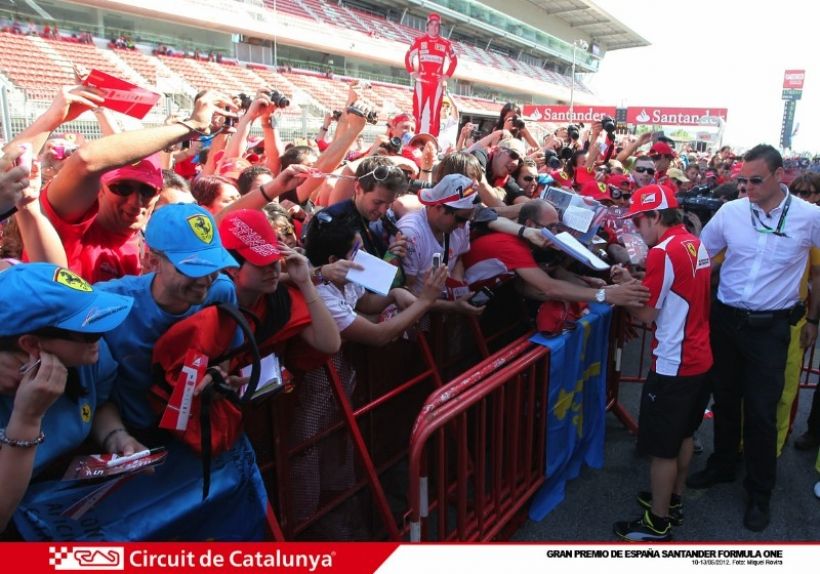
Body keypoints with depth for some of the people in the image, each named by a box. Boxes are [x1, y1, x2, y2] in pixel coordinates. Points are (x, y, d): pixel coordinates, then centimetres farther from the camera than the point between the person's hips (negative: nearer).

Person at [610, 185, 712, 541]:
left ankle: (657, 524, 17)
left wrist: (623, 286, -2)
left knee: (662, 447, 4)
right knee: (683, 435, 22)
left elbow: (645, 314, -16)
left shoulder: (663, 252, -21)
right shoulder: (696, 244, 7)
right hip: (700, 358, 9)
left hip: (674, 365, -9)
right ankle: (673, 502, 38)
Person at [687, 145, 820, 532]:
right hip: (725, 320, 2)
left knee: (761, 412, 3)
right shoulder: (730, 211, -4)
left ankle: (759, 492, 22)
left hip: (770, 328, -2)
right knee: (725, 400, 16)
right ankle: (722, 466, 37)